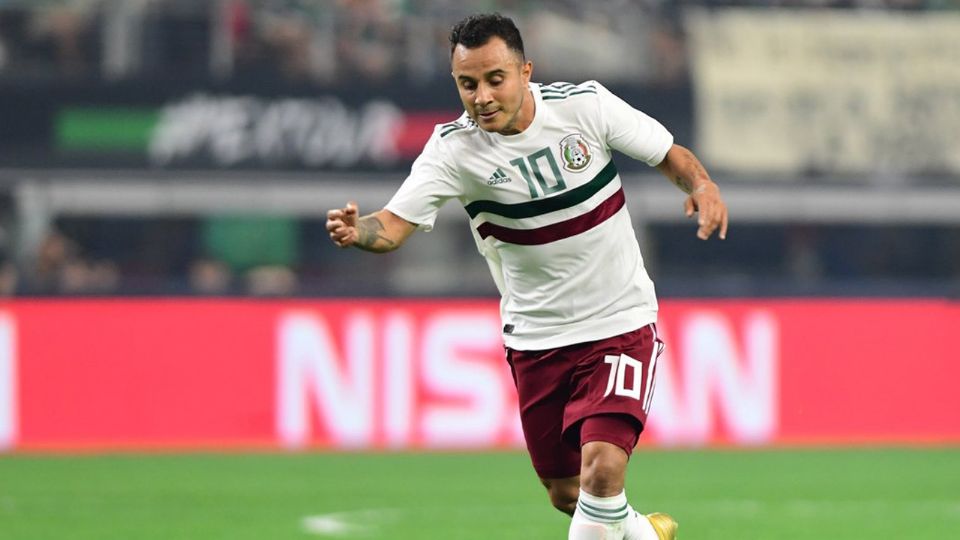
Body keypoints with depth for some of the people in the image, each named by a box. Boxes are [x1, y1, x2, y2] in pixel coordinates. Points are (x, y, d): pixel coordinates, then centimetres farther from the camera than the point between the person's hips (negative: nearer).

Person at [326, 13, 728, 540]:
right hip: (535, 339, 2)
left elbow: (670, 155, 0)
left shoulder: (585, 105, -13)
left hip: (620, 323, -2)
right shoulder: (453, 150, -15)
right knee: (566, 493, 12)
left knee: (602, 466, -22)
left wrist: (702, 185, -22)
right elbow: (395, 223, -26)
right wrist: (357, 231, -49)